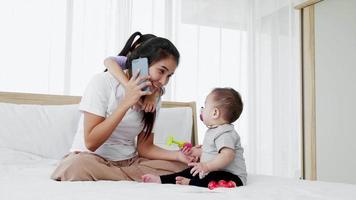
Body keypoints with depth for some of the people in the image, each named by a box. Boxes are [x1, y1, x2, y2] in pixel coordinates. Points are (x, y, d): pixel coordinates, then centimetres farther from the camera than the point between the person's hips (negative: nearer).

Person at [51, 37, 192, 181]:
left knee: (180, 165, -17)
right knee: (77, 167, -38)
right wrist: (126, 103, -25)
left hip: (129, 161, 4)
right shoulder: (103, 82, -14)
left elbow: (144, 147, 0)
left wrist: (177, 154, -18)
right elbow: (91, 143, -20)